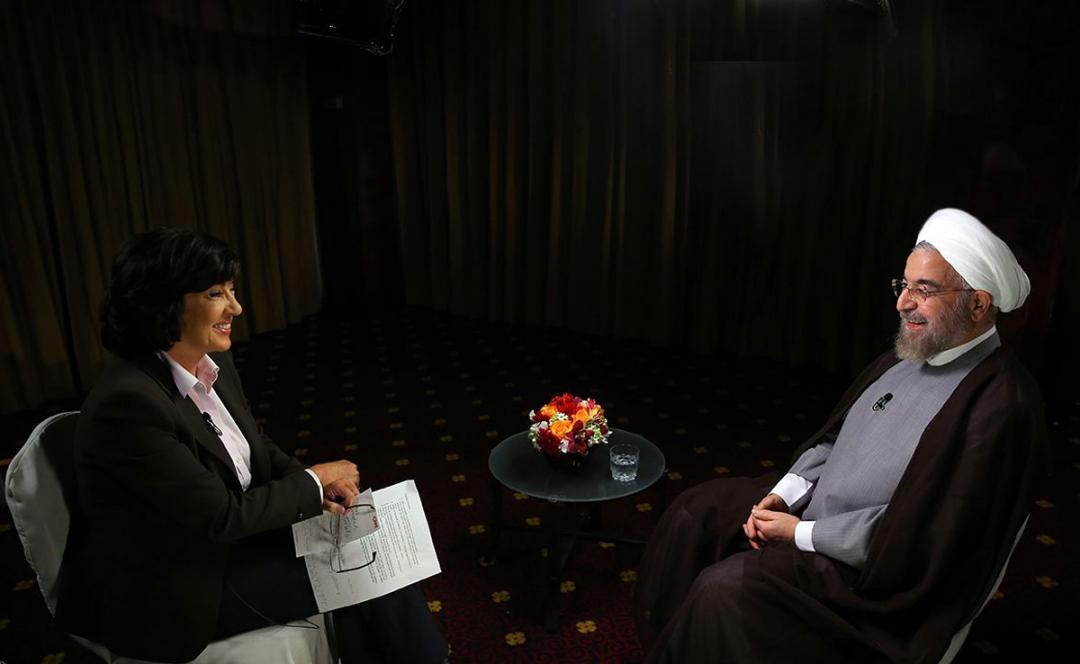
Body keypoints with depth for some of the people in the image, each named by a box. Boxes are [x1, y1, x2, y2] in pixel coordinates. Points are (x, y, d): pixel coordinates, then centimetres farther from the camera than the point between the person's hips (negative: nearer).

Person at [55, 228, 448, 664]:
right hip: (170, 589, -7)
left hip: (226, 533, 7)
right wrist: (313, 482, -12)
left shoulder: (213, 362, -4)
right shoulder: (129, 403, -28)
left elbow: (258, 448, 9)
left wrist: (315, 487, -10)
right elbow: (222, 515, -24)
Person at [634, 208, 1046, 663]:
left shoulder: (1000, 405, -23)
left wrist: (800, 532, -18)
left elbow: (916, 532, -25)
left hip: (878, 574, -8)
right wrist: (783, 495, -3)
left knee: (724, 589, -24)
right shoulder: (908, 355, 2)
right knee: (696, 509, 5)